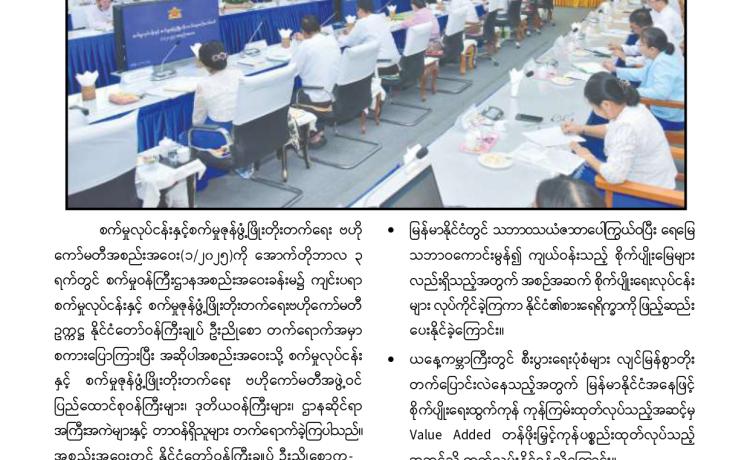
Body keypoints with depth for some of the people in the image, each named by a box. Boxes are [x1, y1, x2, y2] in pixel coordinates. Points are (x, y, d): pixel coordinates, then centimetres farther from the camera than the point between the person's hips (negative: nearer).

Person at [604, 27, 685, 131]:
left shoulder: (663, 63, -28)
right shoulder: (663, 56, 6)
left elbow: (661, 92, -40)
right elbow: (642, 74, 20)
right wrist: (615, 70, 18)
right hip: (663, 112, 10)